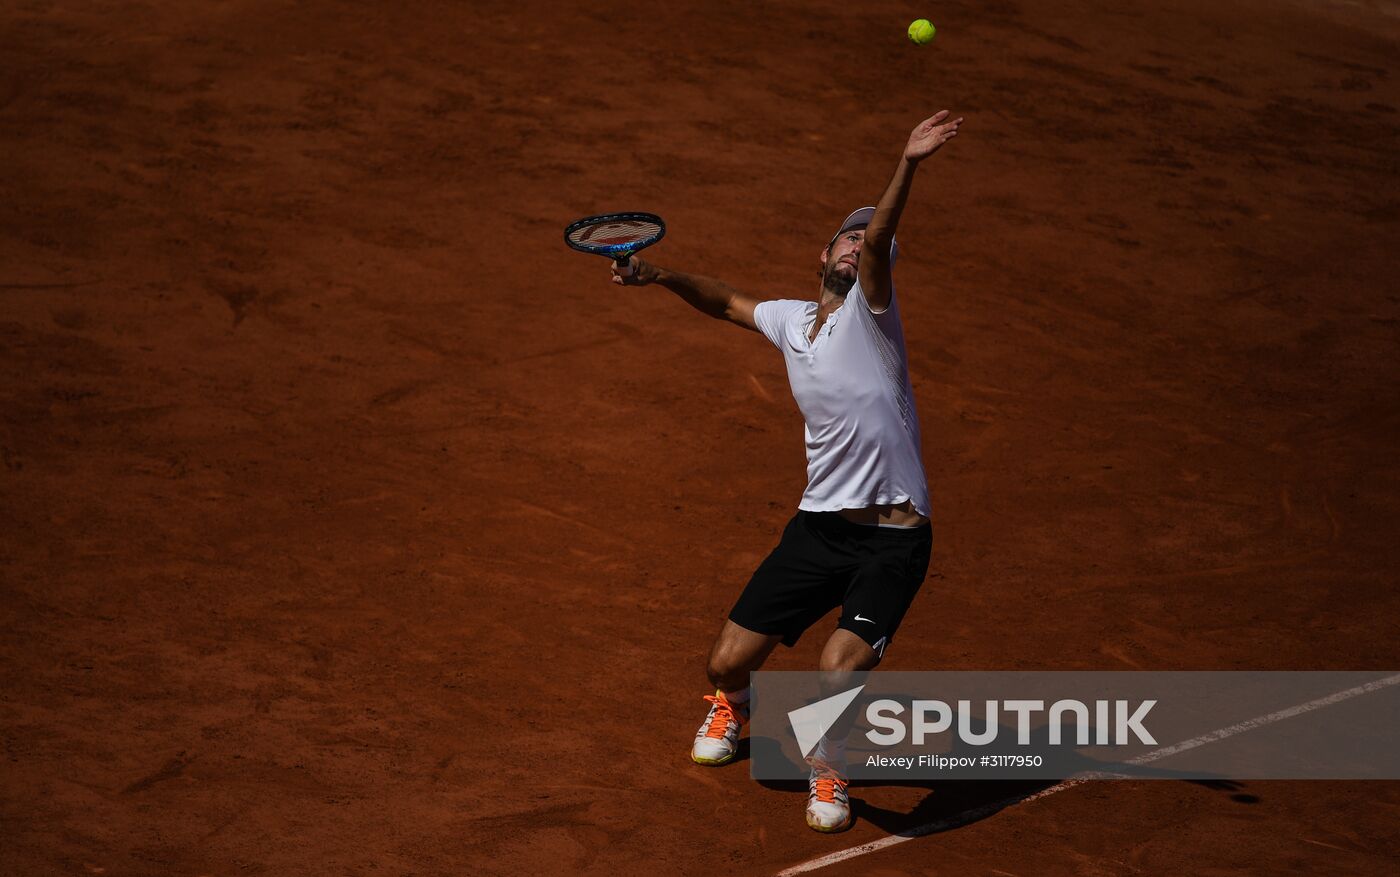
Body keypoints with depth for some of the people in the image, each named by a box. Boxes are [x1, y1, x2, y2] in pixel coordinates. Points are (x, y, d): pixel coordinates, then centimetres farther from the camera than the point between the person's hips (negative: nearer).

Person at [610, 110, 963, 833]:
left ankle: (829, 770, 10)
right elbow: (726, 300, 32)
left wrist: (908, 165, -43)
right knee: (728, 660, 4)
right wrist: (662, 277, 15)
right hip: (819, 525, 5)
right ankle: (731, 706, 44)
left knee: (840, 672, -24)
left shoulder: (868, 309, -5)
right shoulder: (790, 320, 12)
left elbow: (880, 241, -25)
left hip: (893, 537, -5)